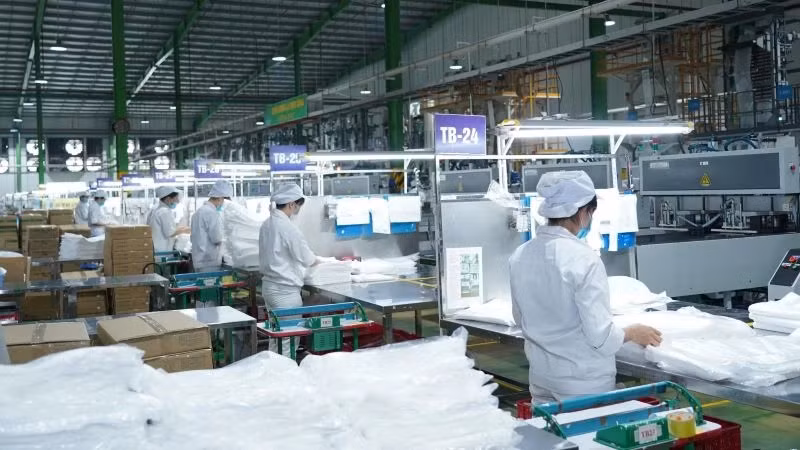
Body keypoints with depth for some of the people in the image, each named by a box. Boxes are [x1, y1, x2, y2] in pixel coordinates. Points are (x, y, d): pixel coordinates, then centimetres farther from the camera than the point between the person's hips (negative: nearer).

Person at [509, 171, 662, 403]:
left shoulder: (519, 256, -4)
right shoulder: (584, 259, -22)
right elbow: (600, 335, -19)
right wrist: (633, 333, -1)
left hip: (541, 377, 6)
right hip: (583, 383, -5)